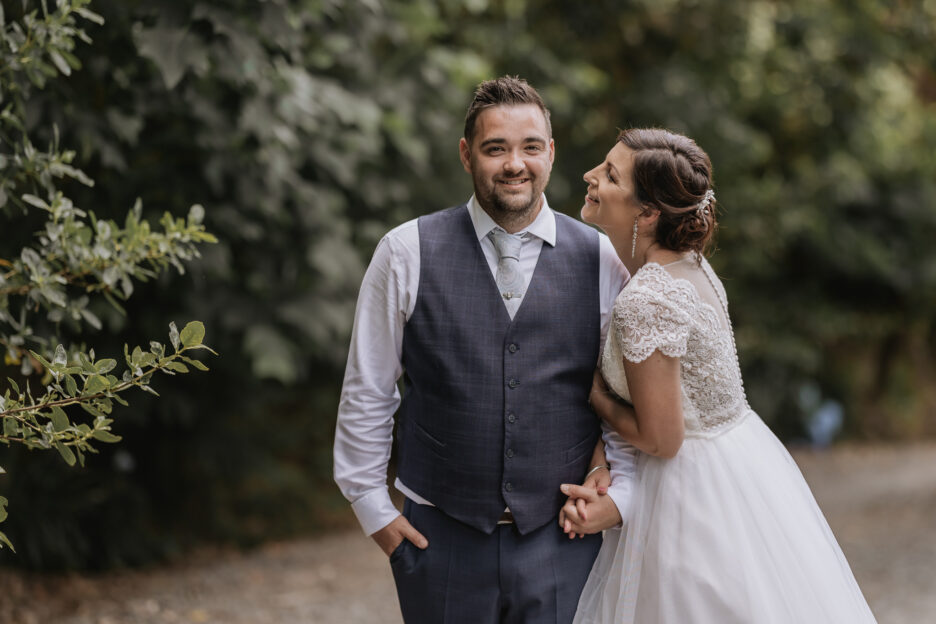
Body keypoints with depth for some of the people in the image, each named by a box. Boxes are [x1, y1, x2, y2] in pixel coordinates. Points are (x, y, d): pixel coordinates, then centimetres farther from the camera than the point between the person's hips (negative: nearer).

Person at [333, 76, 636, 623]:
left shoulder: (602, 261, 2)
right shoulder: (407, 254, -1)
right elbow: (367, 392, 4)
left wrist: (622, 490, -1)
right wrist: (372, 506, 4)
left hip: (560, 538, 1)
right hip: (441, 534, -1)